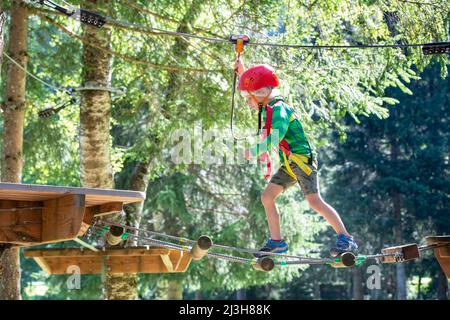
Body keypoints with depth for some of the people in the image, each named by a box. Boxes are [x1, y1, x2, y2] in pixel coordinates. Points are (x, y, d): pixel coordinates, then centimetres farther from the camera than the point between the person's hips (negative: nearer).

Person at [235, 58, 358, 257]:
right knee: (267, 196, 3)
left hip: (302, 160, -10)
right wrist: (241, 73, 27)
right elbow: (253, 95, 35)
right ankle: (276, 242, 8)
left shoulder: (278, 109, -15)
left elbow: (274, 139, -29)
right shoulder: (267, 107, 14)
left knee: (315, 201, -18)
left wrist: (253, 152, -17)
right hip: (289, 164, 10)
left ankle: (345, 239, -16)